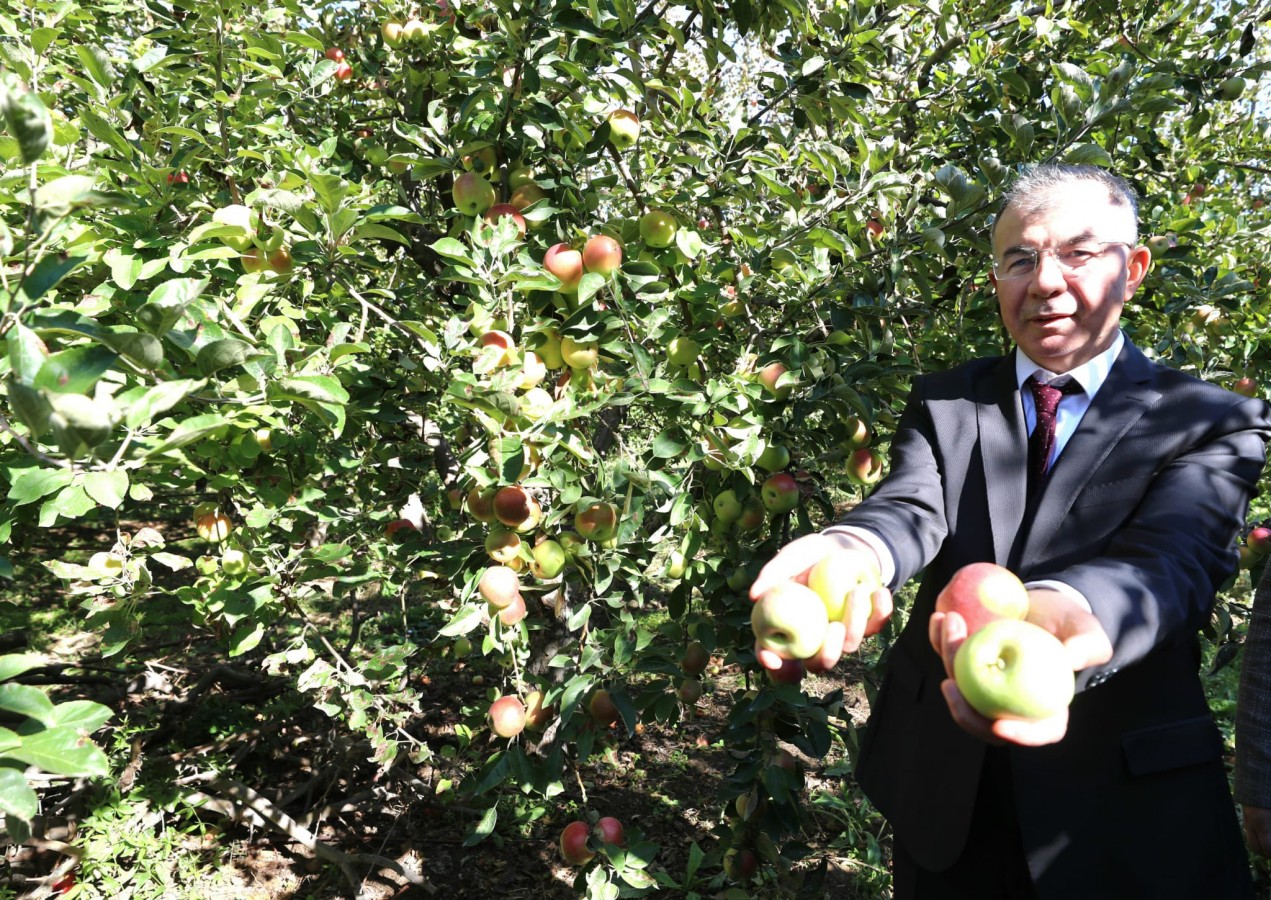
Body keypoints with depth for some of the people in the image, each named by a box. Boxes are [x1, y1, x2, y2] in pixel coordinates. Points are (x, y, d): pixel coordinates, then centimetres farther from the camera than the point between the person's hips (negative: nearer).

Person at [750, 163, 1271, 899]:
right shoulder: (943, 401, 2)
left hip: (1125, 810, -2)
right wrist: (855, 551, -42)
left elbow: (1170, 560, -25)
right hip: (941, 788, 3)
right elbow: (913, 507, -16)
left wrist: (1064, 610, -49)